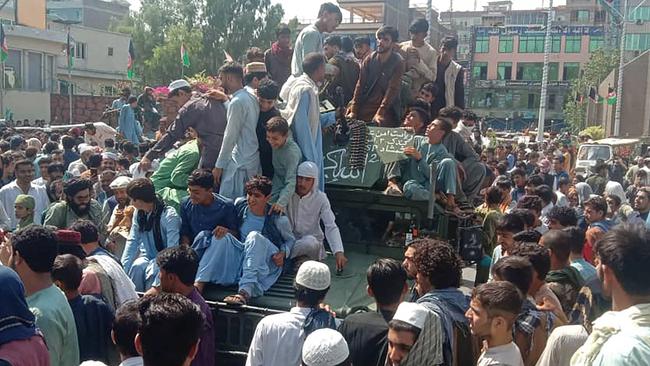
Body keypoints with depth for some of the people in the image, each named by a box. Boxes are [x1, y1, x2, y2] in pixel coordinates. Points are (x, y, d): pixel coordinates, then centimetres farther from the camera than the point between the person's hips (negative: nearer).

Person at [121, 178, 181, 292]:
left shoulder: (169, 215, -20)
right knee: (137, 266, -27)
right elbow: (132, 241, 5)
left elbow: (172, 249, -24)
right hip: (147, 258, 5)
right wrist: (123, 268, -8)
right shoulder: (138, 213, 1)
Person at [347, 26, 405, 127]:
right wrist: (353, 111, -7)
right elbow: (360, 85, 2)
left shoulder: (398, 62, -6)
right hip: (364, 111, 3)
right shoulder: (369, 59, 5)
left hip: (386, 112, -3)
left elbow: (392, 89, -13)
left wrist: (380, 113, -22)